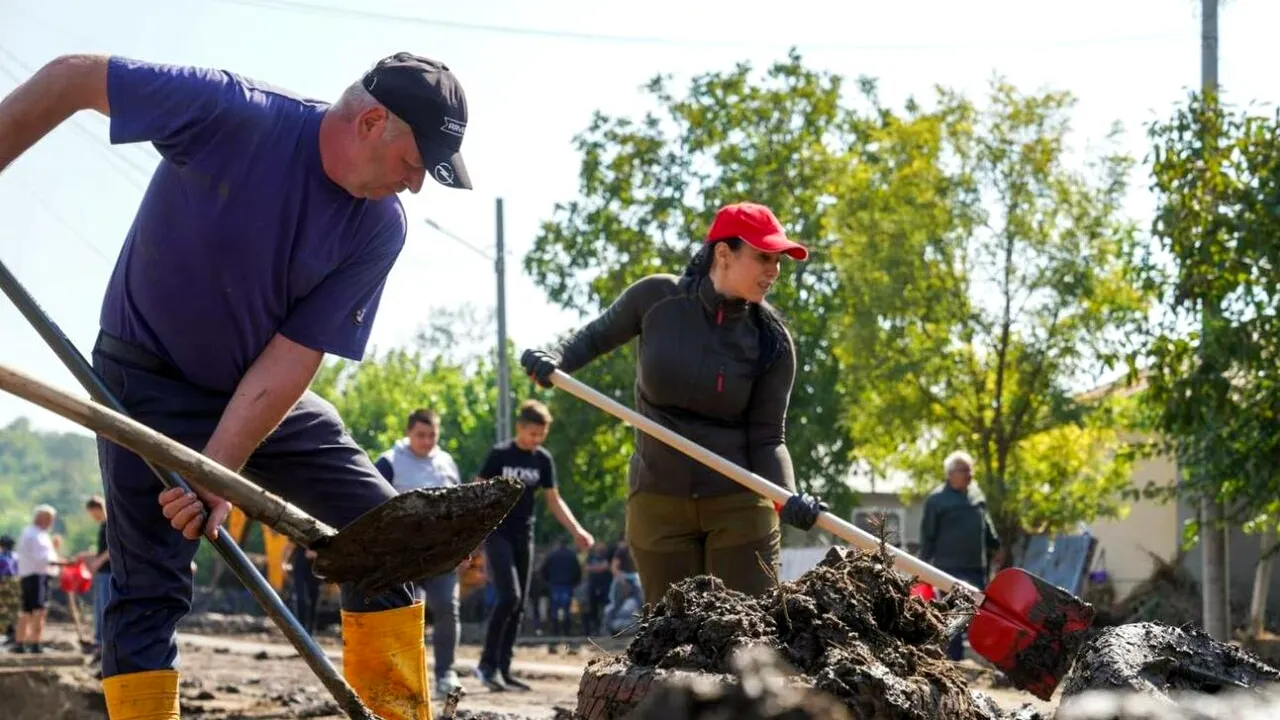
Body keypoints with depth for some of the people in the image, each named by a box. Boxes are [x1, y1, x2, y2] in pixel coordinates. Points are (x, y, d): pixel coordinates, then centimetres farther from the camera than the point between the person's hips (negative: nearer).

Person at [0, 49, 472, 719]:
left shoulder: (381, 228, -14)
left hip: (267, 395, 5)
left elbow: (292, 357, -16)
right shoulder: (233, 112, -26)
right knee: (150, 586, -12)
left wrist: (219, 471, -26)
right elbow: (73, 78, -19)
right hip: (151, 380, -5)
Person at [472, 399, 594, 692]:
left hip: (524, 536, 5)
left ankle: (504, 669, 10)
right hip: (497, 534, -5)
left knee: (519, 606, 4)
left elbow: (554, 500, 12)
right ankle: (487, 663, -9)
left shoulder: (543, 460, 5)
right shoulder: (499, 454, -9)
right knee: (509, 597, -18)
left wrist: (577, 531, 0)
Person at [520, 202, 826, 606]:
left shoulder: (771, 340, -8)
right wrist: (555, 358, -10)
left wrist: (789, 497, -25)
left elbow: (767, 437, -7)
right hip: (659, 506, 1)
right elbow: (596, 337, 11)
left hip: (740, 506, -1)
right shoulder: (656, 298, -7)